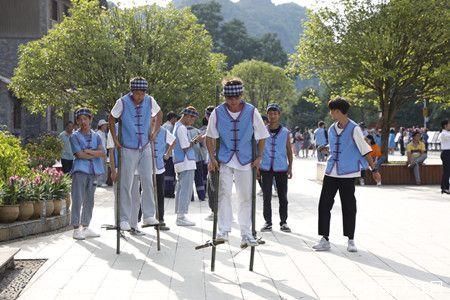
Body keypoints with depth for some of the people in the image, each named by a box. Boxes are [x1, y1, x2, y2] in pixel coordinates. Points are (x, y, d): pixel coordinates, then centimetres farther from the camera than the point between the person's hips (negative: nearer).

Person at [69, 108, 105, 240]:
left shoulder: (96, 136, 15)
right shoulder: (75, 136, 2)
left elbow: (103, 152, 1)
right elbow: (79, 154, -10)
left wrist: (89, 151, -11)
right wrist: (96, 154, -4)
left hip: (93, 171, 5)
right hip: (80, 170, -4)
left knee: (89, 201, 9)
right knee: (78, 200, -7)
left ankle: (85, 227, 18)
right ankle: (76, 228, -3)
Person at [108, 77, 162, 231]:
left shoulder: (150, 101, -4)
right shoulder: (122, 102, -12)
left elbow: (159, 114, 16)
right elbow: (112, 119, 2)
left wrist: (155, 132, 7)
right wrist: (115, 139, -1)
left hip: (145, 148, 3)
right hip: (128, 149, -3)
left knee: (148, 182, 3)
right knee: (126, 185, 0)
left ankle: (149, 216, 12)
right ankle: (124, 219, 8)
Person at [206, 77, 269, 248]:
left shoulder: (251, 112, -7)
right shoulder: (218, 112, -7)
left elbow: (261, 137, 3)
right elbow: (210, 137, 2)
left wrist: (259, 158, -2)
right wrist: (212, 158, -6)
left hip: (246, 161, 1)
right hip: (224, 160, 0)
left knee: (246, 198, 6)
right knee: (224, 193, -14)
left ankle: (246, 235, 16)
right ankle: (223, 231, -8)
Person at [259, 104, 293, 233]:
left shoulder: (285, 132, 4)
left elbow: (289, 150, 9)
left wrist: (290, 167, 3)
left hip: (281, 168, 0)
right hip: (266, 168, 0)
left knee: (283, 197, 4)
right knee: (266, 197, 2)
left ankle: (283, 222, 12)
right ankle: (268, 222, 10)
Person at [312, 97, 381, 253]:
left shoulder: (354, 129, -7)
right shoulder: (332, 129, 12)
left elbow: (365, 150, -5)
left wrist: (374, 170, -6)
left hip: (348, 174, -5)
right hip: (331, 173, 6)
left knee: (348, 207, 2)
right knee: (324, 204, -1)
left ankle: (350, 240, 14)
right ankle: (325, 239, 6)